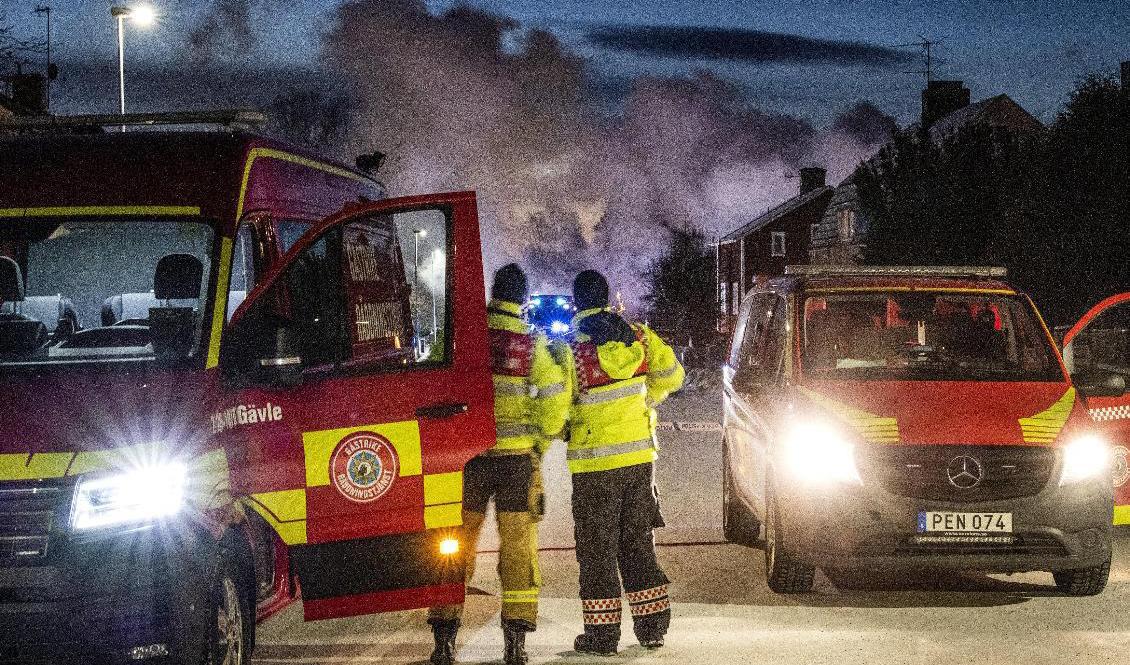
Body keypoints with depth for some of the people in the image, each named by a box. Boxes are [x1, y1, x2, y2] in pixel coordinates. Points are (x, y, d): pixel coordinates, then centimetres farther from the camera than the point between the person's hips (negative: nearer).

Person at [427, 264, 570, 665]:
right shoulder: (532, 343, -3)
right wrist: (539, 444, 7)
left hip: (467, 453, 1)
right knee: (518, 543, 7)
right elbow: (555, 398, -8)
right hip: (517, 458, 0)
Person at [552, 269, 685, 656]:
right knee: (638, 542, 15)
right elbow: (671, 375, 9)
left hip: (595, 463, -4)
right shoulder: (638, 335, -2)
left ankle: (602, 633, 4)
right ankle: (652, 627, 15)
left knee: (597, 549, 4)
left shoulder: (569, 349, -15)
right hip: (639, 456, 4)